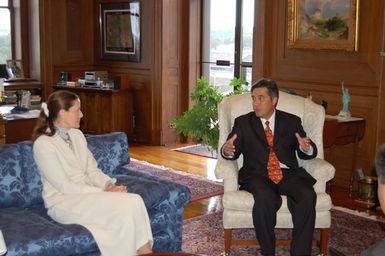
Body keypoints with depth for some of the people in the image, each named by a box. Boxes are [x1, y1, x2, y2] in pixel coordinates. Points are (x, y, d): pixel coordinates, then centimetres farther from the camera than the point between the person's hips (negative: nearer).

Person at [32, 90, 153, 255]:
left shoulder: (77, 135, 10)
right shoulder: (43, 144, -13)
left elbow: (92, 170, 11)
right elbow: (64, 186, -17)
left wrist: (109, 185, -10)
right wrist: (104, 192, -19)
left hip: (86, 193, 7)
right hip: (63, 202, -6)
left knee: (134, 200, -23)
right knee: (129, 204, -26)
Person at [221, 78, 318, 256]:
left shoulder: (292, 121, 15)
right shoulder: (243, 122, 14)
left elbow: (308, 153, 11)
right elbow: (234, 153, 6)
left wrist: (307, 148, -14)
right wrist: (227, 150, -19)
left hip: (288, 174, 2)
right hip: (257, 174, -1)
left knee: (308, 196, -30)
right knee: (265, 197, -35)